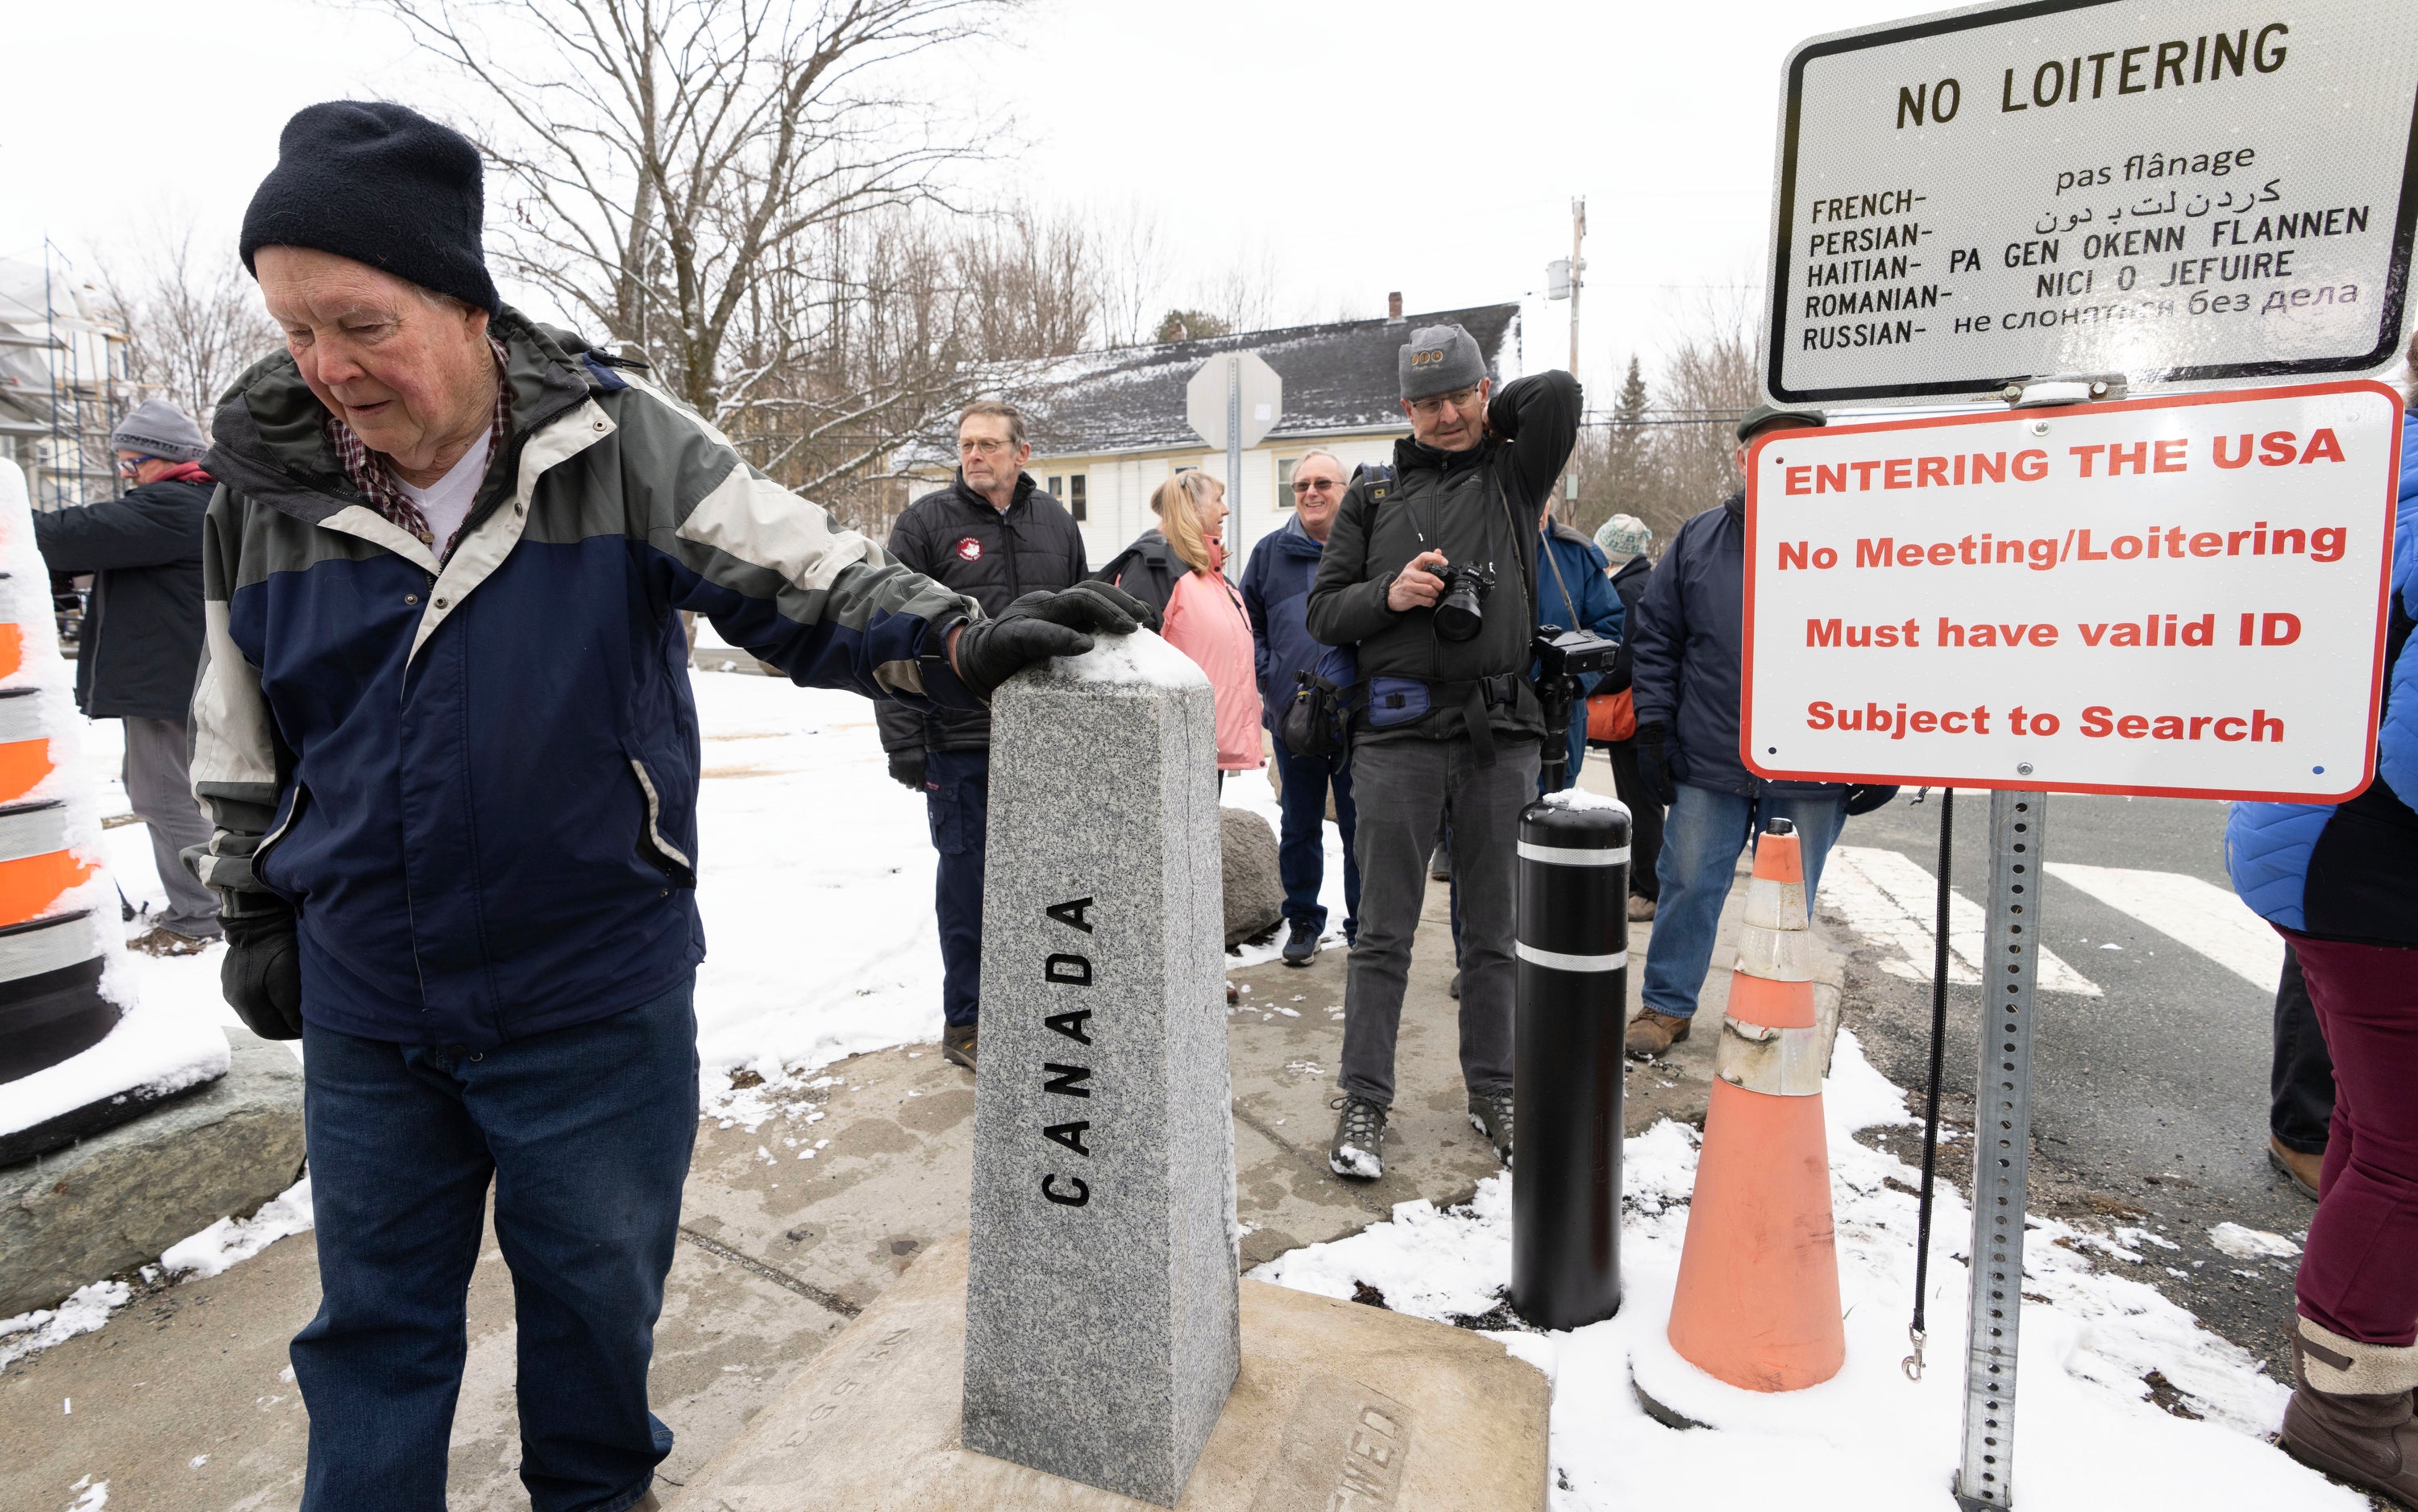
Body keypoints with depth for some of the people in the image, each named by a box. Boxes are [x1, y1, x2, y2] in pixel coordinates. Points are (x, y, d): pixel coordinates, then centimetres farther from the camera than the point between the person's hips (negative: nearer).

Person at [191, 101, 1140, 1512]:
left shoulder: (617, 440, -11)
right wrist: (253, 907, 14)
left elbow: (805, 576, -12)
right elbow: (243, 726, 11)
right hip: (364, 1007, 2)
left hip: (598, 996, -2)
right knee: (377, 1313, 17)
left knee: (597, 1285, 17)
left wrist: (960, 642, -29)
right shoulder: (268, 480, -2)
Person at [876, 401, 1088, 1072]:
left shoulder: (1055, 522, 11)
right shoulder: (927, 521, -1)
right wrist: (903, 739, -12)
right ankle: (967, 1020, 19)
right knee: (968, 876, 5)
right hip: (960, 740, -3)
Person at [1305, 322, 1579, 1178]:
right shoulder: (1373, 496, 12)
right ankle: (1364, 1102, 13)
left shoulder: (1515, 476, 12)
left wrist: (1486, 419, 11)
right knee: (1384, 933, 3)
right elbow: (1323, 612, 8)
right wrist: (1388, 594, -10)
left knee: (1495, 932, 10)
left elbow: (1559, 391, -4)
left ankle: (1494, 1092, 25)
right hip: (1399, 733, -1)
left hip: (1501, 734, 1)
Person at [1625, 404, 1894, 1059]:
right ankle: (1666, 1007, 22)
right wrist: (1653, 726, 2)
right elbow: (1654, 635, 8)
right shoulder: (1700, 538, 4)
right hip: (1709, 764, 1)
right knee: (1689, 886, 6)